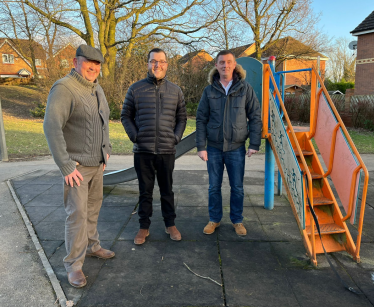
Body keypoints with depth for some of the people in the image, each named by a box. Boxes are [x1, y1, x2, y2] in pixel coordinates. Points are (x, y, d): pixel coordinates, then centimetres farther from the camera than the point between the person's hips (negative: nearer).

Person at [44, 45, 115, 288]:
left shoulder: (97, 89, 10)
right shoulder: (64, 88, -16)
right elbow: (52, 127, -23)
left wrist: (107, 150, 15)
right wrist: (66, 166, -23)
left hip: (98, 164, 8)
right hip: (77, 167, -7)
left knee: (93, 208, 18)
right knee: (77, 213, -2)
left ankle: (92, 246, 36)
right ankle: (74, 264, 13)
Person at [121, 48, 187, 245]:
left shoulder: (175, 90, 7)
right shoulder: (136, 89, 2)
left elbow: (182, 117, 13)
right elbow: (126, 116, 7)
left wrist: (176, 137, 1)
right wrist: (134, 136, -4)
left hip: (167, 151, 1)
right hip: (143, 151, -1)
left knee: (167, 190, 12)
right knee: (145, 192, 9)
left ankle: (170, 225, 27)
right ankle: (144, 227, 23)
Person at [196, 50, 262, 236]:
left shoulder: (245, 88, -1)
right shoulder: (209, 91, 1)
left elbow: (255, 117, 1)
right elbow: (201, 120, 2)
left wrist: (254, 144, -5)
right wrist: (201, 147, -4)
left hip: (236, 148, -1)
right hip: (214, 148, 1)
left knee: (237, 187, 9)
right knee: (214, 187, 10)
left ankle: (237, 221, 27)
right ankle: (214, 219, 28)